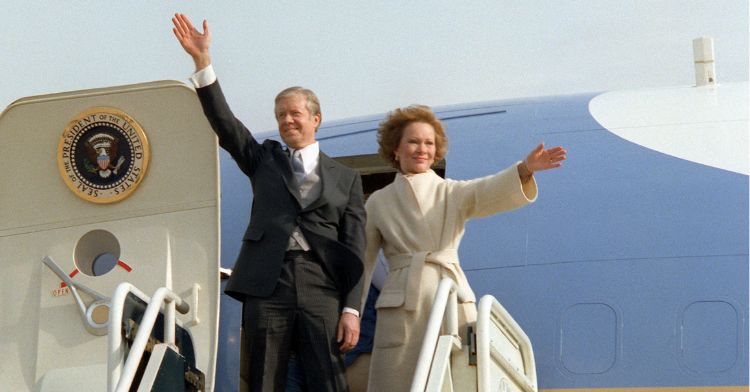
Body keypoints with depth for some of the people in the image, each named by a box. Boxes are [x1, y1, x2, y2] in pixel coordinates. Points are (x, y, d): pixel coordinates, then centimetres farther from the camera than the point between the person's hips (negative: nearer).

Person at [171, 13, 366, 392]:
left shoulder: (345, 178, 14)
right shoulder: (264, 160, 19)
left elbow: (354, 249, 8)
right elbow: (223, 122, 5)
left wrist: (352, 309, -2)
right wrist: (202, 61, -6)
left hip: (321, 289, -1)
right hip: (267, 285, 1)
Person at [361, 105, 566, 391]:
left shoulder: (454, 193, 10)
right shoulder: (378, 203, 12)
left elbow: (492, 192, -10)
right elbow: (363, 262, 14)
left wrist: (525, 169, -29)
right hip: (401, 309, 0)